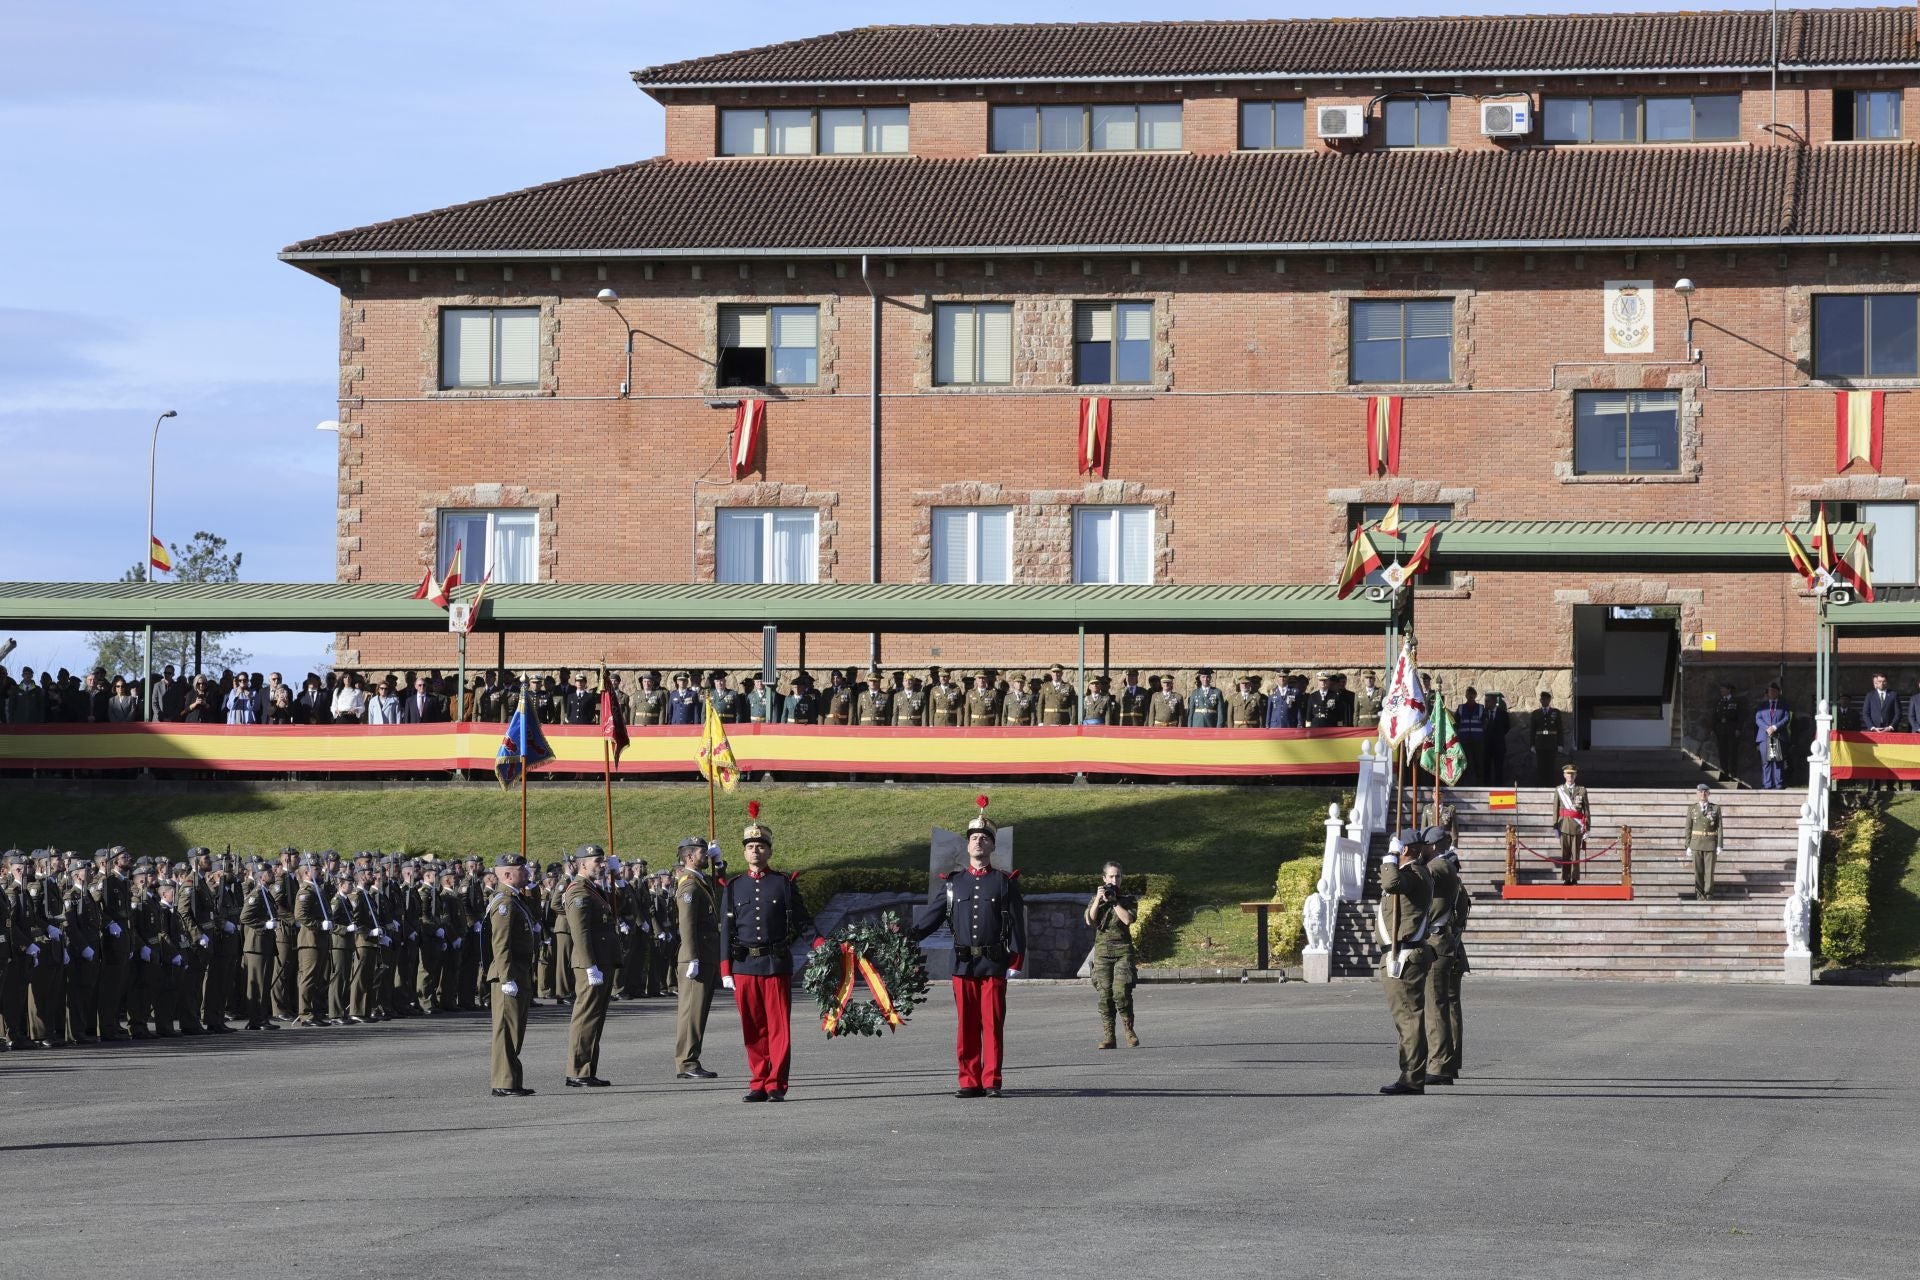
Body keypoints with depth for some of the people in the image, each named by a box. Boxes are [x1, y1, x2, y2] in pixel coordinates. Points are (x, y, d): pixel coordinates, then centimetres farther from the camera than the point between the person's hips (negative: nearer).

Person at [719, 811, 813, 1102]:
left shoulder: (784, 884, 5)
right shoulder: (733, 888, 10)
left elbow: (801, 921, 5)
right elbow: (726, 930, 9)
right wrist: (726, 970, 3)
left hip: (777, 965, -2)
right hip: (744, 966, 2)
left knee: (779, 1028, -2)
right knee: (753, 1030, 4)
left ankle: (776, 1085, 2)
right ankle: (758, 1084, 11)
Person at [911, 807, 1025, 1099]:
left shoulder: (1005, 882, 6)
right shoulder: (954, 883, 11)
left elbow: (1016, 924, 3)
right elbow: (929, 916, 11)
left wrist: (1015, 961, -4)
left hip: (994, 964, -2)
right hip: (963, 964, 2)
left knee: (992, 1025, -2)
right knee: (966, 1026, 2)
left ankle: (991, 1082, 2)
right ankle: (970, 1082, 7)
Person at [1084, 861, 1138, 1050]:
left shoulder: (1128, 898, 7)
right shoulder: (1096, 898, 12)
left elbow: (1128, 919, -9)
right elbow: (1089, 920, -2)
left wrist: (1113, 901, -9)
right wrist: (1098, 900, -11)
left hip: (1123, 949, -2)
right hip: (1102, 949, 2)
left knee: (1121, 992, -14)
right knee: (1104, 994, -3)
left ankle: (1129, 1032, 2)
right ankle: (1108, 1037, 1)